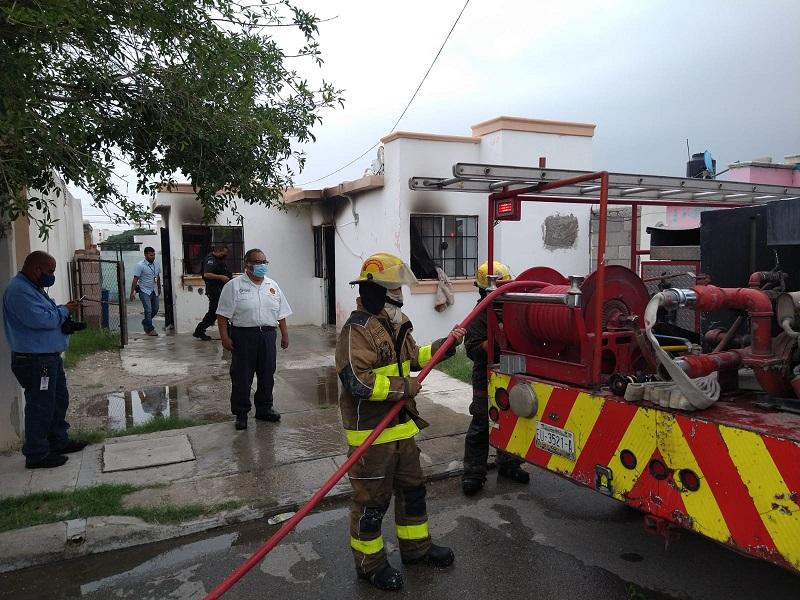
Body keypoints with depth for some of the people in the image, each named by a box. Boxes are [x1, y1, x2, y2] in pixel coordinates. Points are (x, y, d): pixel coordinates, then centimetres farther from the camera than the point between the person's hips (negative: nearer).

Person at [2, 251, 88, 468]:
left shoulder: (33, 288, 15)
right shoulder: (19, 290, -19)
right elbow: (38, 319, -28)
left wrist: (63, 312, 4)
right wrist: (64, 311, -13)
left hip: (49, 357, 11)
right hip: (35, 360, -11)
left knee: (59, 400, 19)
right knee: (40, 407, -2)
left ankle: (59, 442, 33)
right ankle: (37, 455, 9)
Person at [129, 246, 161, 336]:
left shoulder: (157, 264, 7)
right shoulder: (140, 265, -11)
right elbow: (135, 279, -12)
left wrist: (159, 289, 22)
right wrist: (132, 292, -15)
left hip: (154, 291, 6)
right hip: (145, 291, -6)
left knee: (155, 310, 12)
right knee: (148, 310, -9)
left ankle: (145, 322, 36)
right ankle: (150, 329, 1)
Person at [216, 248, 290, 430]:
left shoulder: (273, 286, 11)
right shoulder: (234, 285, -3)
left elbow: (281, 314, 15)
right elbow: (223, 314, -5)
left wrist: (285, 335, 11)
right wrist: (224, 337, -12)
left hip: (268, 335, 4)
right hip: (243, 335, -4)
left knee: (267, 375, 11)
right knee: (242, 376, 2)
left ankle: (264, 408, 25)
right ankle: (241, 413, 14)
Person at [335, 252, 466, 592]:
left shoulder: (395, 324, 11)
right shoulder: (358, 330, -20)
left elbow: (413, 358, 24)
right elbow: (357, 382, -29)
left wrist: (446, 345, 14)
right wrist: (403, 387, -20)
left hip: (400, 426, 9)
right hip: (370, 432, -9)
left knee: (411, 488, 22)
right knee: (372, 499, 6)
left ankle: (416, 547, 41)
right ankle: (369, 562, 26)